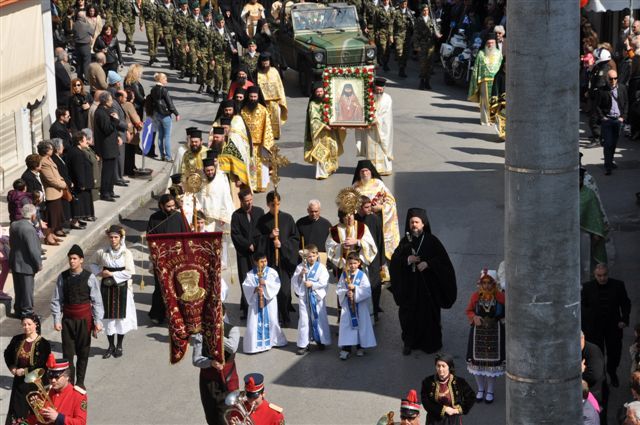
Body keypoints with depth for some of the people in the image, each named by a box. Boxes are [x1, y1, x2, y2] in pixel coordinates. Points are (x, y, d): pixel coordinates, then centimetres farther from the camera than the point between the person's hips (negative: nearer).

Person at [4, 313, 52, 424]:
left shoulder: (44, 343, -14)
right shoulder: (17, 340, 1)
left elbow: (43, 366, -17)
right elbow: (7, 354, 17)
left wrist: (25, 371, -16)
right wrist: (12, 368, 3)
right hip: (19, 382, 4)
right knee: (17, 408, 7)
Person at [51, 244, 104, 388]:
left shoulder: (89, 278, -8)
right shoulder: (63, 277, -2)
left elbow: (97, 301, -5)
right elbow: (56, 300, 1)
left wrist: (97, 321, -7)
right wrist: (56, 320, -4)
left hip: (84, 319, -1)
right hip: (67, 319, 1)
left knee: (83, 352, 8)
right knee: (67, 352, 3)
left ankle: (80, 382, 21)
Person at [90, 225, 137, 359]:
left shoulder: (126, 253, -9)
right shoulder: (102, 252, -2)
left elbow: (129, 272, -15)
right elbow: (94, 264, 16)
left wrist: (112, 274, -16)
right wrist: (99, 273, -3)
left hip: (122, 288, -2)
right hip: (106, 287, 2)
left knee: (121, 315, 4)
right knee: (108, 316, 7)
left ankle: (119, 345, 20)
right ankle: (111, 346, 21)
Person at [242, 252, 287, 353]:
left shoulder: (272, 272, -3)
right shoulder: (250, 274, -2)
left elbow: (276, 284, -12)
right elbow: (245, 286, -7)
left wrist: (265, 283, -26)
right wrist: (255, 289, -24)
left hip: (269, 302, 1)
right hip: (256, 302, -1)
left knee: (271, 321, 11)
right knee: (255, 323, -2)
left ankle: (274, 340, 30)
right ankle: (254, 345, 5)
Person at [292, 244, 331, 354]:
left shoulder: (321, 267, -3)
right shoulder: (300, 267, 0)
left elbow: (324, 282, -11)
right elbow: (294, 281, -5)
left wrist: (312, 284, -18)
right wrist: (300, 274, -21)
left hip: (317, 296, -1)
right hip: (303, 296, 1)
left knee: (319, 318, 8)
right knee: (304, 319, 4)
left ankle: (320, 341, 23)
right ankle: (303, 344, 9)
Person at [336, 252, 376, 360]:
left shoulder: (362, 276, -6)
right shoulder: (344, 275, 1)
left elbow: (367, 291, -13)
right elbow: (338, 289, 1)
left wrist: (355, 288, -23)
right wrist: (346, 293, -18)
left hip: (360, 306, -1)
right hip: (347, 305, 1)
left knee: (361, 325, 6)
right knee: (346, 325, -1)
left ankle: (360, 347, 21)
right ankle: (346, 349, 2)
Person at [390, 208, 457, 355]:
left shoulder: (431, 241, -2)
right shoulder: (405, 242, 6)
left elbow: (442, 259, -7)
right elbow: (395, 260, 4)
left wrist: (427, 263, -19)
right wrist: (407, 260, -14)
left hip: (428, 285, -2)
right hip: (409, 285, 2)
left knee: (428, 313, 2)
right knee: (409, 313, 2)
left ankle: (430, 343, 15)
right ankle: (409, 342, 14)